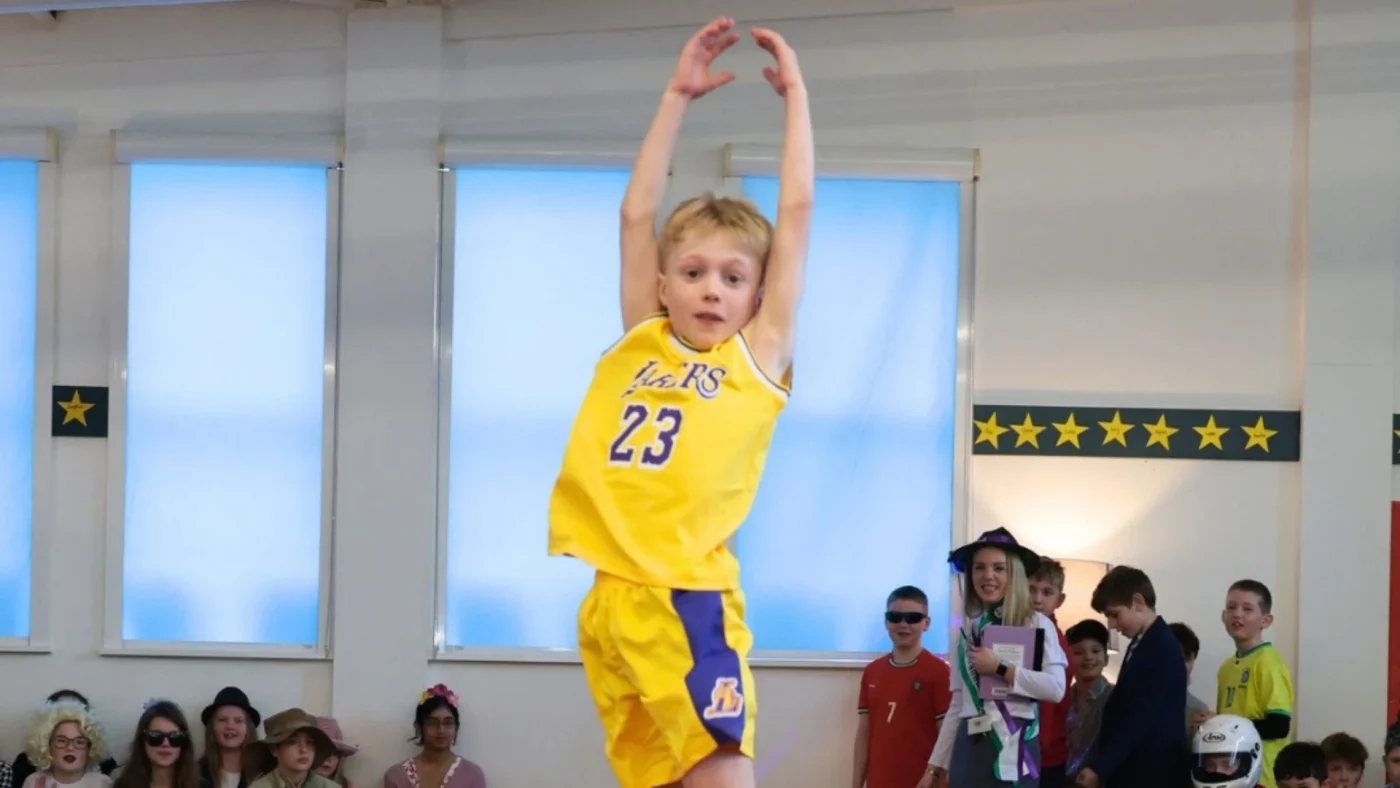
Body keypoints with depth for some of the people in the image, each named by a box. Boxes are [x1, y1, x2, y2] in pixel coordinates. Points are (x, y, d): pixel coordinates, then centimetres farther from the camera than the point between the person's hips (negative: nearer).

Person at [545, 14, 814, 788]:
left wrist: (795, 92, 13)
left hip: (688, 596, -5)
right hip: (610, 599, 5)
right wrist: (676, 96, 19)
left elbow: (796, 211, 5)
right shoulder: (639, 345, 16)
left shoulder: (756, 356, 6)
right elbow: (637, 214, 17)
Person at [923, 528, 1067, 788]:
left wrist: (1000, 668, -13)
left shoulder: (1036, 624, -1)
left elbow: (1056, 688, -13)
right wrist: (936, 765, 13)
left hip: (1013, 747, -5)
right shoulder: (966, 630, 14)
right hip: (968, 748, 5)